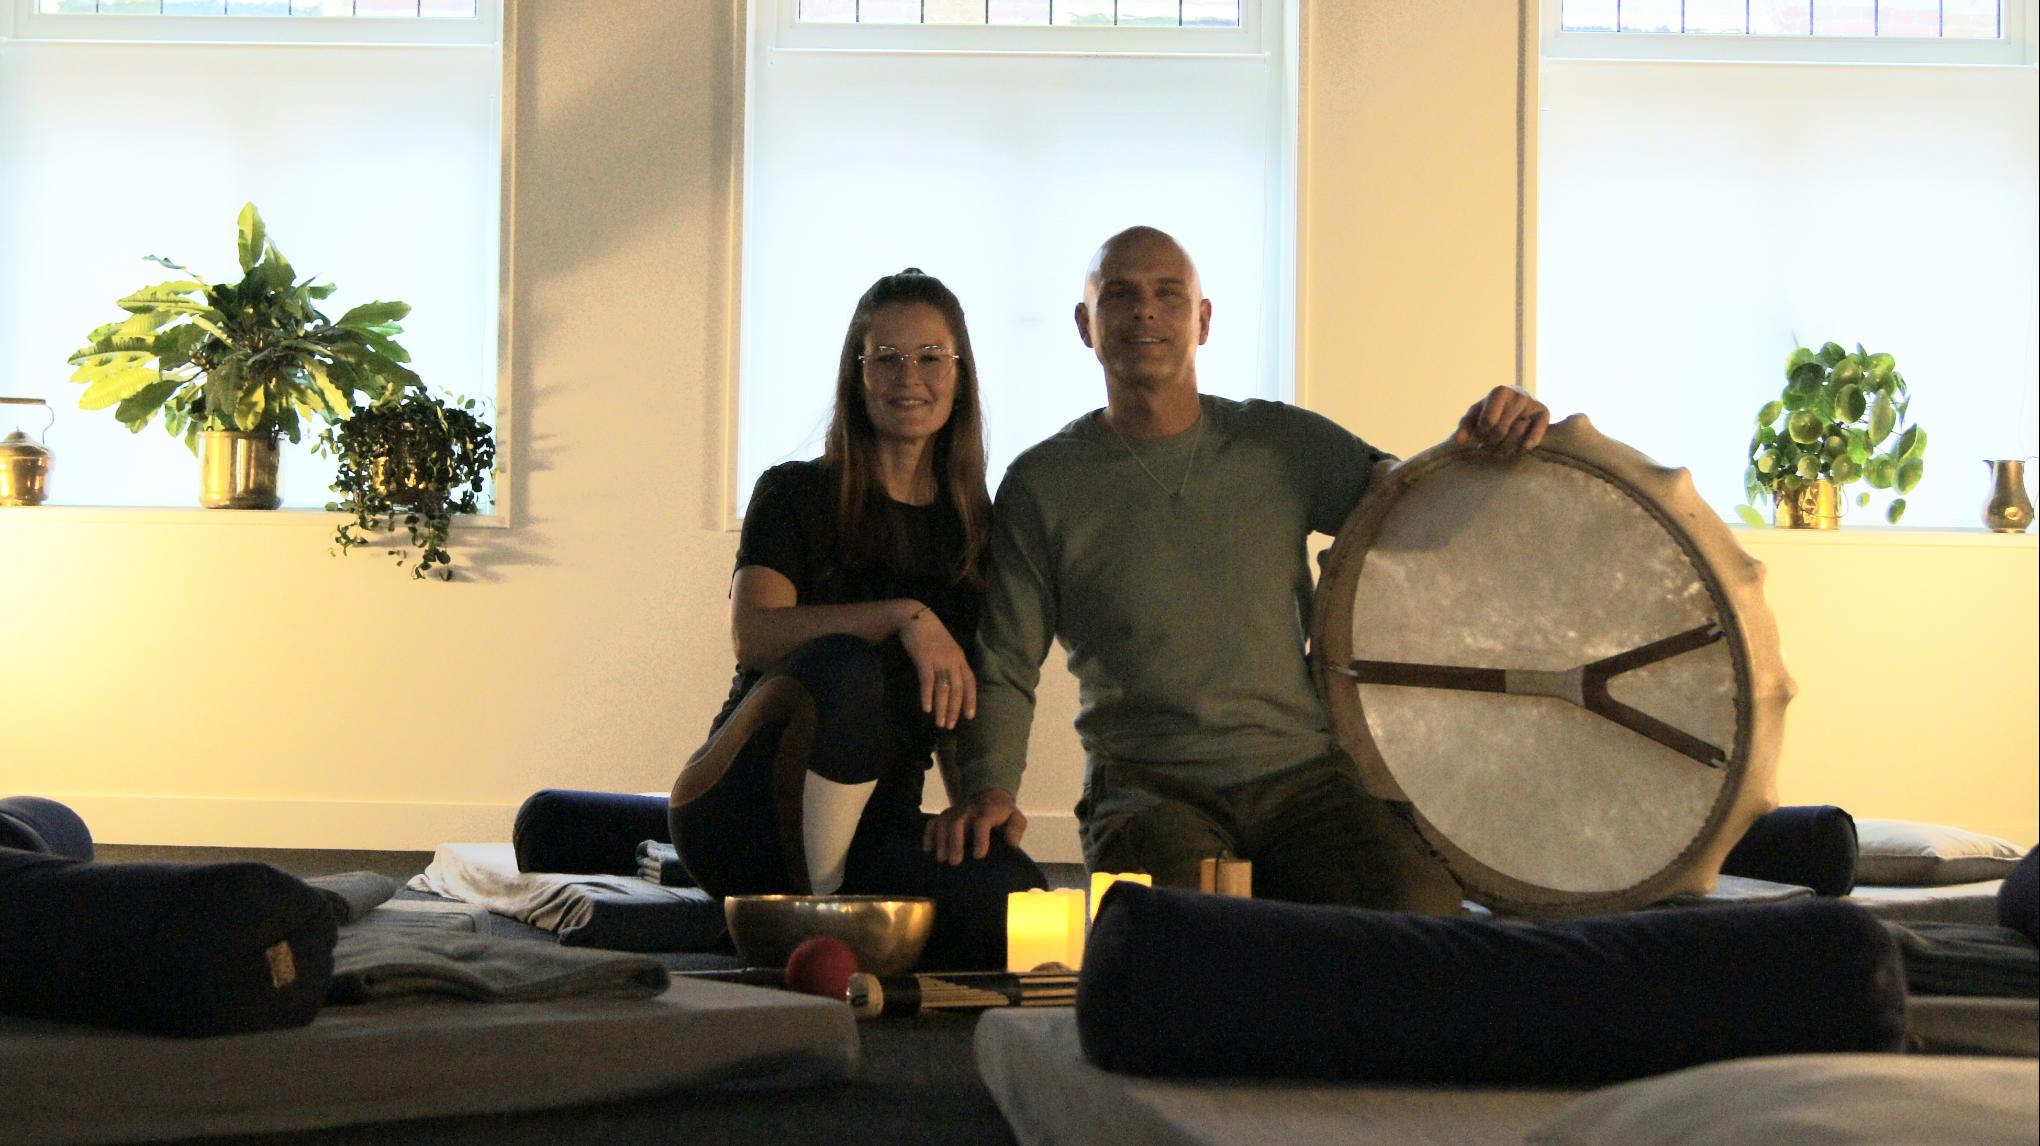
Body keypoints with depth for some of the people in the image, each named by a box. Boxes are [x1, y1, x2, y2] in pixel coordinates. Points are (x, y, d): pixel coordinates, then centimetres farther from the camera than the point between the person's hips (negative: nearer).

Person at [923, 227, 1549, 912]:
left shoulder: (1283, 444, 9)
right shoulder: (1044, 484, 5)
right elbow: (1004, 666, 6)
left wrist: (1477, 445, -12)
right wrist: (990, 789, -12)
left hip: (1304, 775, 2)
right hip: (1148, 791, -2)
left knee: (1423, 911, -24)